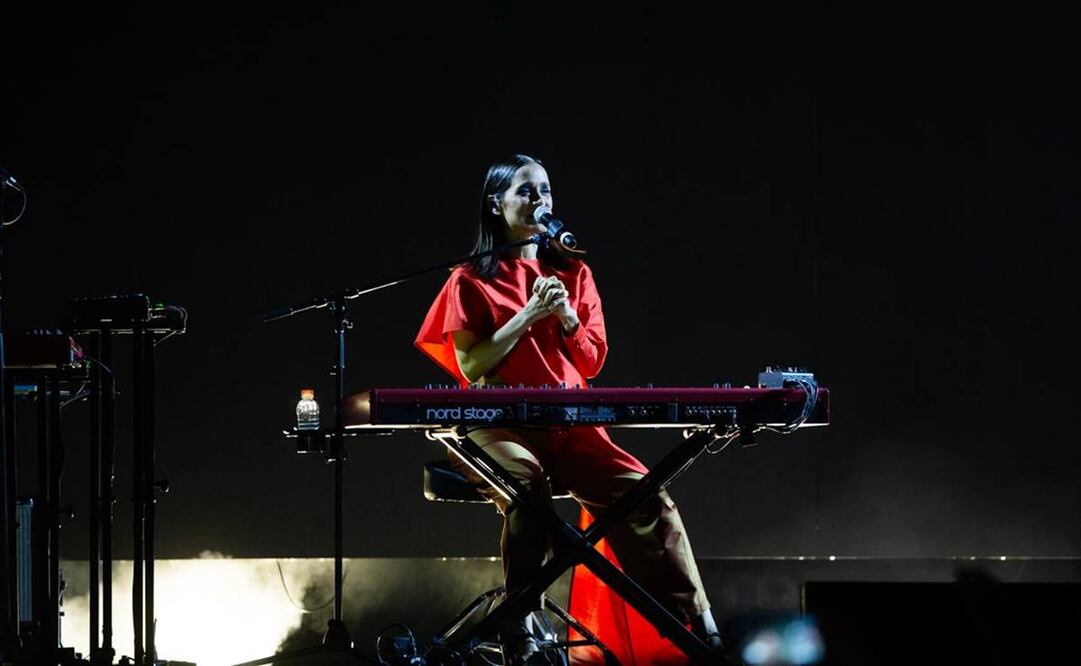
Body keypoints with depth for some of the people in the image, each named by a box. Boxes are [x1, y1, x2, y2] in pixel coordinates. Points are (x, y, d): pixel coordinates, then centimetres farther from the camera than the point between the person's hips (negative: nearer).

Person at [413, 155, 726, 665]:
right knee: (527, 486, -38)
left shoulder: (573, 274, 17)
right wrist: (528, 316, -10)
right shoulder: (472, 281, 6)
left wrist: (566, 317, -5)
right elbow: (470, 366, -3)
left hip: (570, 425, 4)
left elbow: (592, 362, 14)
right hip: (499, 426, -4)